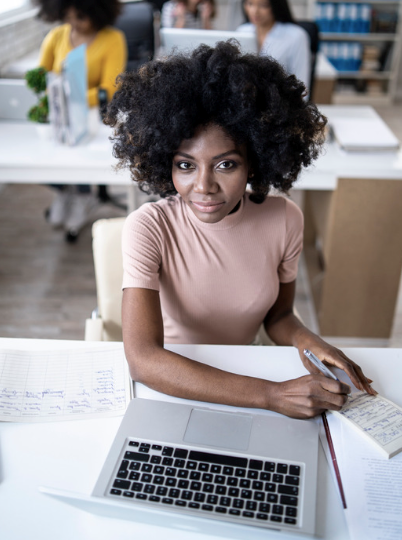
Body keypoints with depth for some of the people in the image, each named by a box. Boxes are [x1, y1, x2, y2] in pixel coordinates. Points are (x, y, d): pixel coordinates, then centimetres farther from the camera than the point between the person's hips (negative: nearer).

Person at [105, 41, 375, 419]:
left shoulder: (284, 219, -11)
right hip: (167, 384, -4)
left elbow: (278, 315, 5)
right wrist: (270, 395, -37)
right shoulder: (149, 228, -22)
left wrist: (303, 337, -18)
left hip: (243, 373, 5)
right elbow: (142, 359, -31)